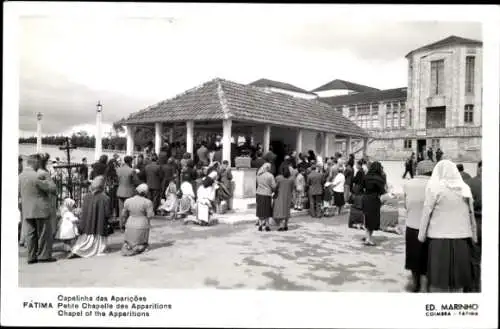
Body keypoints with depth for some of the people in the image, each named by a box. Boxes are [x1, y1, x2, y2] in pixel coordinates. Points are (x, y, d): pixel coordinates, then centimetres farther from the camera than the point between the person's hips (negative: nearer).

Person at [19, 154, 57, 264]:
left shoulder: (20, 176, 6)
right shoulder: (37, 176, -19)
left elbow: (19, 192, 15)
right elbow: (52, 188, -15)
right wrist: (48, 180, 1)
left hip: (27, 211, 7)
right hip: (40, 209, -7)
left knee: (30, 234, 11)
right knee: (44, 233, 5)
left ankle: (32, 257, 16)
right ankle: (44, 256, 11)